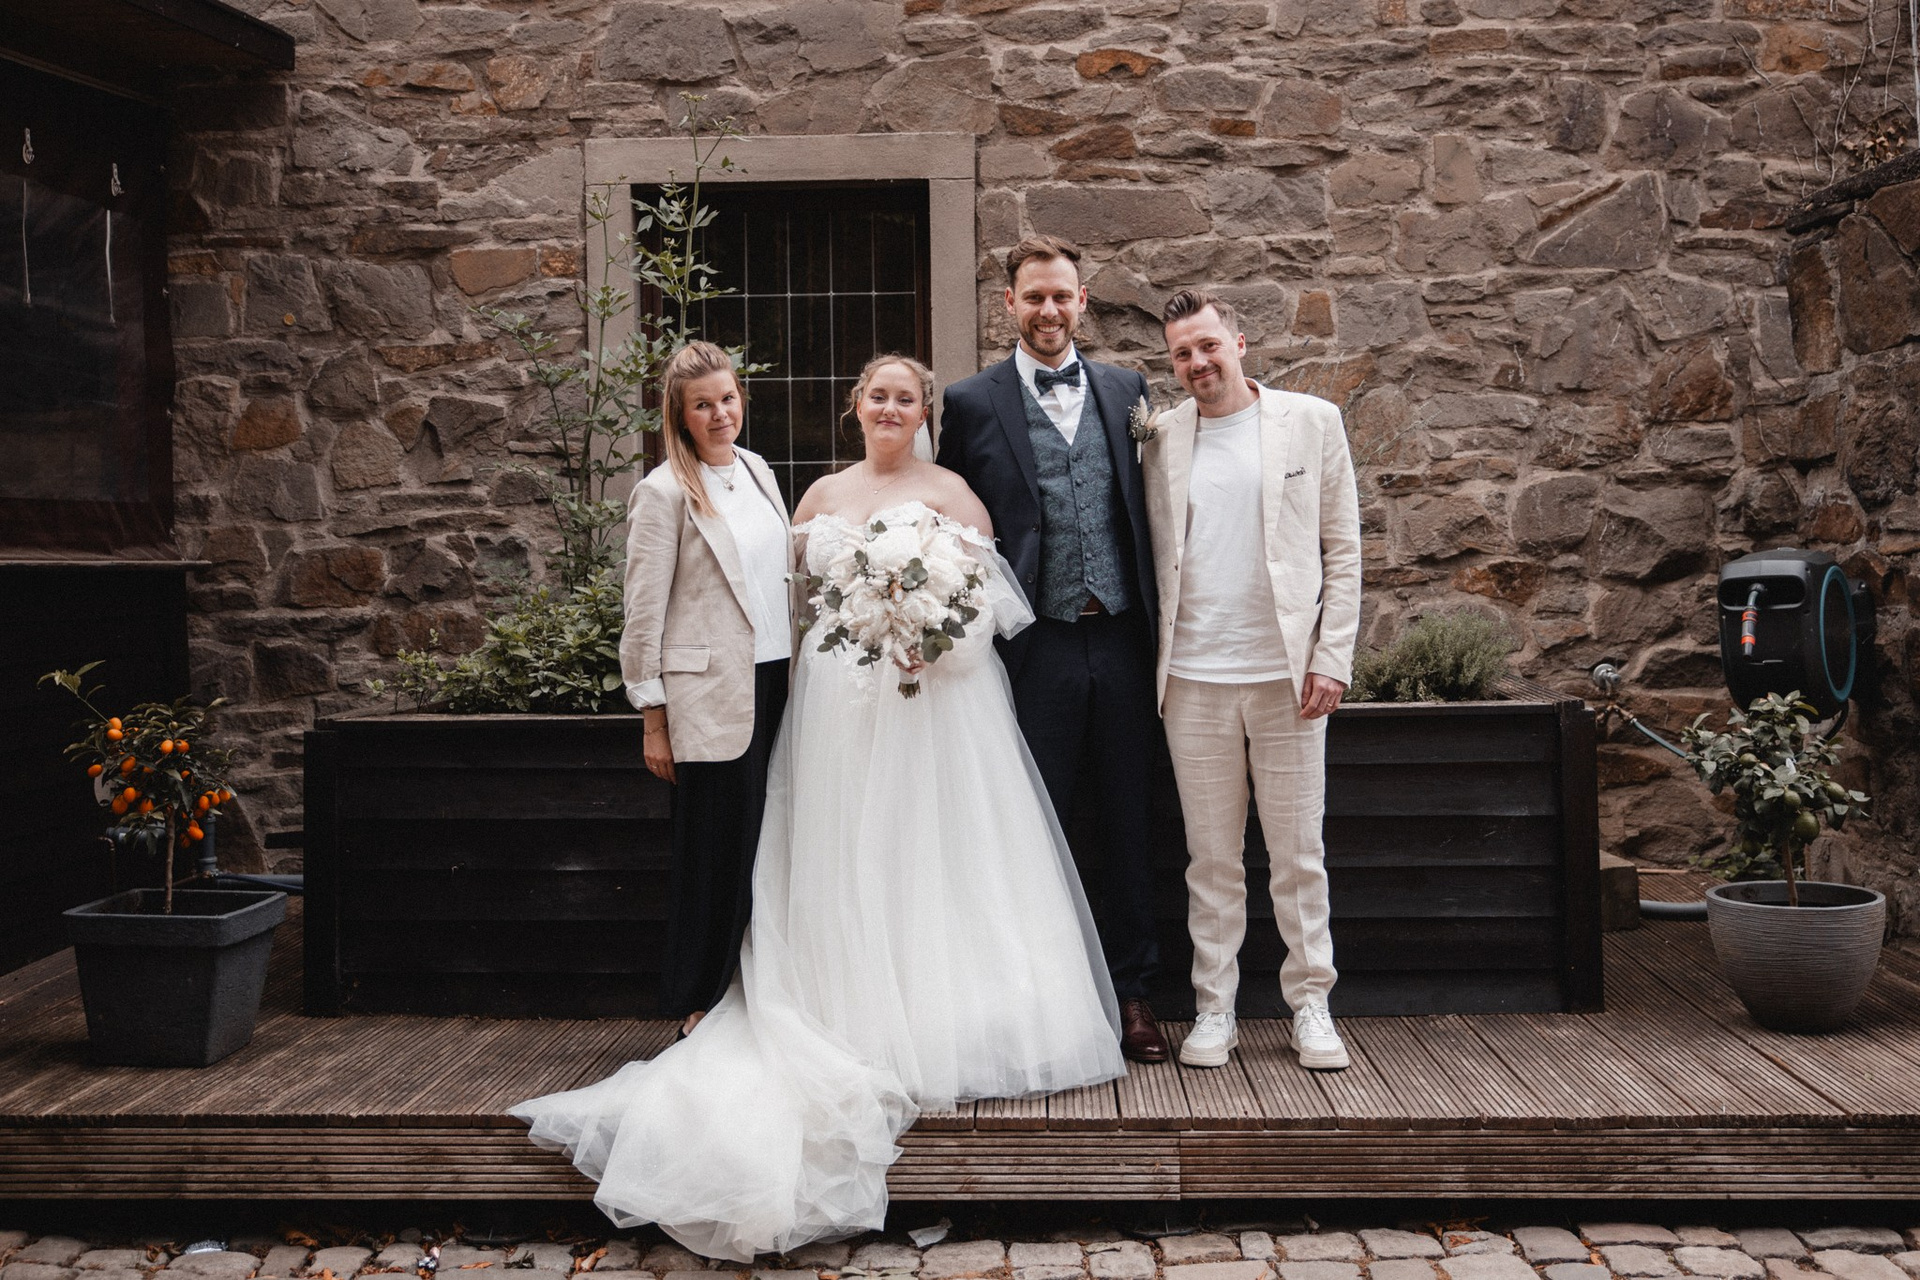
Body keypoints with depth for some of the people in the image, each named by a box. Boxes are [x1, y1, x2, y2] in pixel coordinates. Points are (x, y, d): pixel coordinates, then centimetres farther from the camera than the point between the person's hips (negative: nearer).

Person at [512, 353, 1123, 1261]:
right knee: (850, 866, 1)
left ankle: (950, 1025, 7)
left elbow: (990, 591, -1)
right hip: (842, 699, 3)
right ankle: (870, 1032, 6)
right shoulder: (823, 496, 14)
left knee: (938, 856, -1)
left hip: (939, 699, -2)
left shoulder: (950, 492, 5)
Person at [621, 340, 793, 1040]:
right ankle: (700, 1005, 16)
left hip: (776, 684, 6)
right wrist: (653, 717, -9)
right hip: (711, 698, -6)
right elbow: (644, 613, -8)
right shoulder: (664, 494, -8)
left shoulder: (757, 471, 13)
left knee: (768, 844, 10)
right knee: (717, 849, 1)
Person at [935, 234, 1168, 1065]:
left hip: (1122, 644, 3)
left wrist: (1160, 630, 6)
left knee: (1127, 827, 10)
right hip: (1037, 649, -2)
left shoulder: (1126, 390, 10)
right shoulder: (972, 403, 2)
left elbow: (1148, 510, 11)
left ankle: (1130, 993, 23)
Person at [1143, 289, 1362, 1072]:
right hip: (1193, 680, 1)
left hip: (1286, 674, -1)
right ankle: (1214, 1010, 17)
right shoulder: (1162, 438, 8)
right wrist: (1148, 665, 1)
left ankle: (1310, 1005, 18)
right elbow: (1153, 557, 10)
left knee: (1299, 851, 5)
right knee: (1211, 856, 7)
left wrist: (1332, 657, -4)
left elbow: (1343, 549, 3)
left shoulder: (1311, 422, 4)